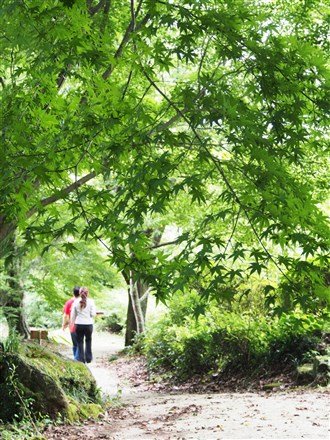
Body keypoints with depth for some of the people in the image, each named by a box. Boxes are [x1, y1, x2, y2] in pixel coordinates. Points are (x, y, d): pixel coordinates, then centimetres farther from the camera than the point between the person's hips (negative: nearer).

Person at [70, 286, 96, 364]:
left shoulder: (76, 302, -1)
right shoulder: (91, 301, -6)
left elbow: (73, 314, 5)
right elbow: (93, 314, -6)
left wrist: (72, 323, 17)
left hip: (79, 324, 0)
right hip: (88, 324, 0)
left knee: (80, 342, 8)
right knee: (88, 340, 19)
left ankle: (81, 359, 7)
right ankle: (88, 358, 21)